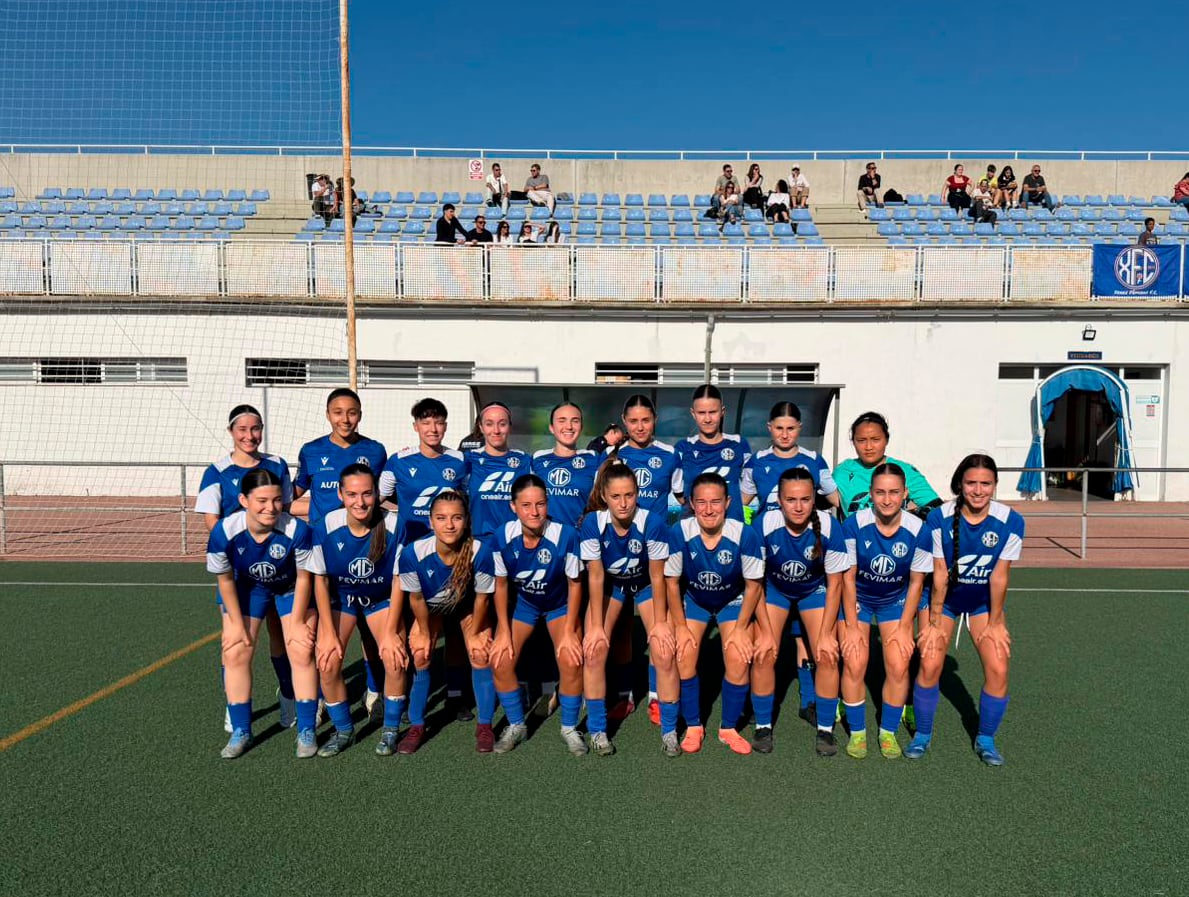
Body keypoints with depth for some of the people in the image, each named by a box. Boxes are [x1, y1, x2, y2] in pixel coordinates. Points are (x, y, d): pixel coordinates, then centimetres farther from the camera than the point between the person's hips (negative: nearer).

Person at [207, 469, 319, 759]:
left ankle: (306, 731, 6)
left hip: (291, 589, -1)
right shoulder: (224, 531, -31)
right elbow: (225, 578, -13)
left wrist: (297, 622, -14)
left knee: (302, 653, -8)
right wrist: (237, 623, -8)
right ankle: (240, 732, 14)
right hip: (247, 588, 2)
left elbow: (304, 577, -20)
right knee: (235, 653, -3)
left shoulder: (297, 530, -36)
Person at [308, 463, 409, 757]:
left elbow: (398, 580, -15)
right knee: (327, 663, -14)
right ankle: (343, 730, 12)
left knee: (395, 657, -18)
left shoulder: (394, 526, -26)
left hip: (382, 599, -1)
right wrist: (329, 632, -12)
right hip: (339, 598, 1)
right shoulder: (325, 527, -23)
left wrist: (390, 632, -15)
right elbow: (320, 579, -11)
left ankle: (391, 730, 7)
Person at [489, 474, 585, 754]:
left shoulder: (566, 535, -31)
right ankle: (516, 726, 13)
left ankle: (570, 728, 7)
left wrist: (569, 631, -16)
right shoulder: (502, 538, -24)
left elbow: (574, 584, -16)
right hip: (521, 602, 2)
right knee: (500, 661, -13)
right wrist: (504, 631, -10)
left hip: (560, 604, -2)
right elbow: (501, 585, -8)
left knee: (571, 661, -20)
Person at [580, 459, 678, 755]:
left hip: (645, 585, -1)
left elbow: (657, 577, -20)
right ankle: (597, 731, 3)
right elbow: (596, 577, -18)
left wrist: (660, 622, -14)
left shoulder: (652, 522, -31)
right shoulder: (593, 523, -27)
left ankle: (669, 732, 6)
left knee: (664, 651, -14)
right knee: (594, 649, -15)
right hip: (609, 584, 1)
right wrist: (596, 625, -16)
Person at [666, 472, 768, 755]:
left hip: (733, 601, 0)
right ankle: (693, 726, 10)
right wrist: (681, 625, -10)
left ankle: (729, 728, 10)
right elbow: (672, 581, -13)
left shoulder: (745, 534, -29)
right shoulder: (680, 532, -28)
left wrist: (741, 628, -13)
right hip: (694, 599, 1)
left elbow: (753, 585, -14)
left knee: (739, 660, -15)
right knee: (683, 656, -14)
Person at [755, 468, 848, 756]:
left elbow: (834, 584, -16)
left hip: (815, 590, 0)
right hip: (774, 589, 0)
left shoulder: (829, 527, -29)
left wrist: (826, 634, -15)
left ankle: (825, 729, 10)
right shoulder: (763, 526, -30)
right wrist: (765, 630, -18)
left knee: (827, 655, -11)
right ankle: (763, 726, 9)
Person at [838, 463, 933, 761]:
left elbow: (916, 582, -8)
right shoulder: (854, 524, -24)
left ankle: (888, 733, 14)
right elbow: (848, 577, -15)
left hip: (896, 600, 1)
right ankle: (857, 733, 10)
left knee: (898, 666, -10)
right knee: (854, 664, -12)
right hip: (857, 598, -1)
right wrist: (851, 627, -13)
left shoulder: (918, 530, -20)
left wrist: (904, 627, -8)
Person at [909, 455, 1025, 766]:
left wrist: (995, 622, -7)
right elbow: (939, 573, -17)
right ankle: (922, 735, 11)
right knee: (929, 664, -12)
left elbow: (999, 576, -13)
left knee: (998, 669, -11)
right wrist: (935, 623, -12)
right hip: (945, 599, -1)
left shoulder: (1011, 522, -20)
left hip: (984, 602, 1)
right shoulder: (940, 518, -22)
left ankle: (985, 739, 14)